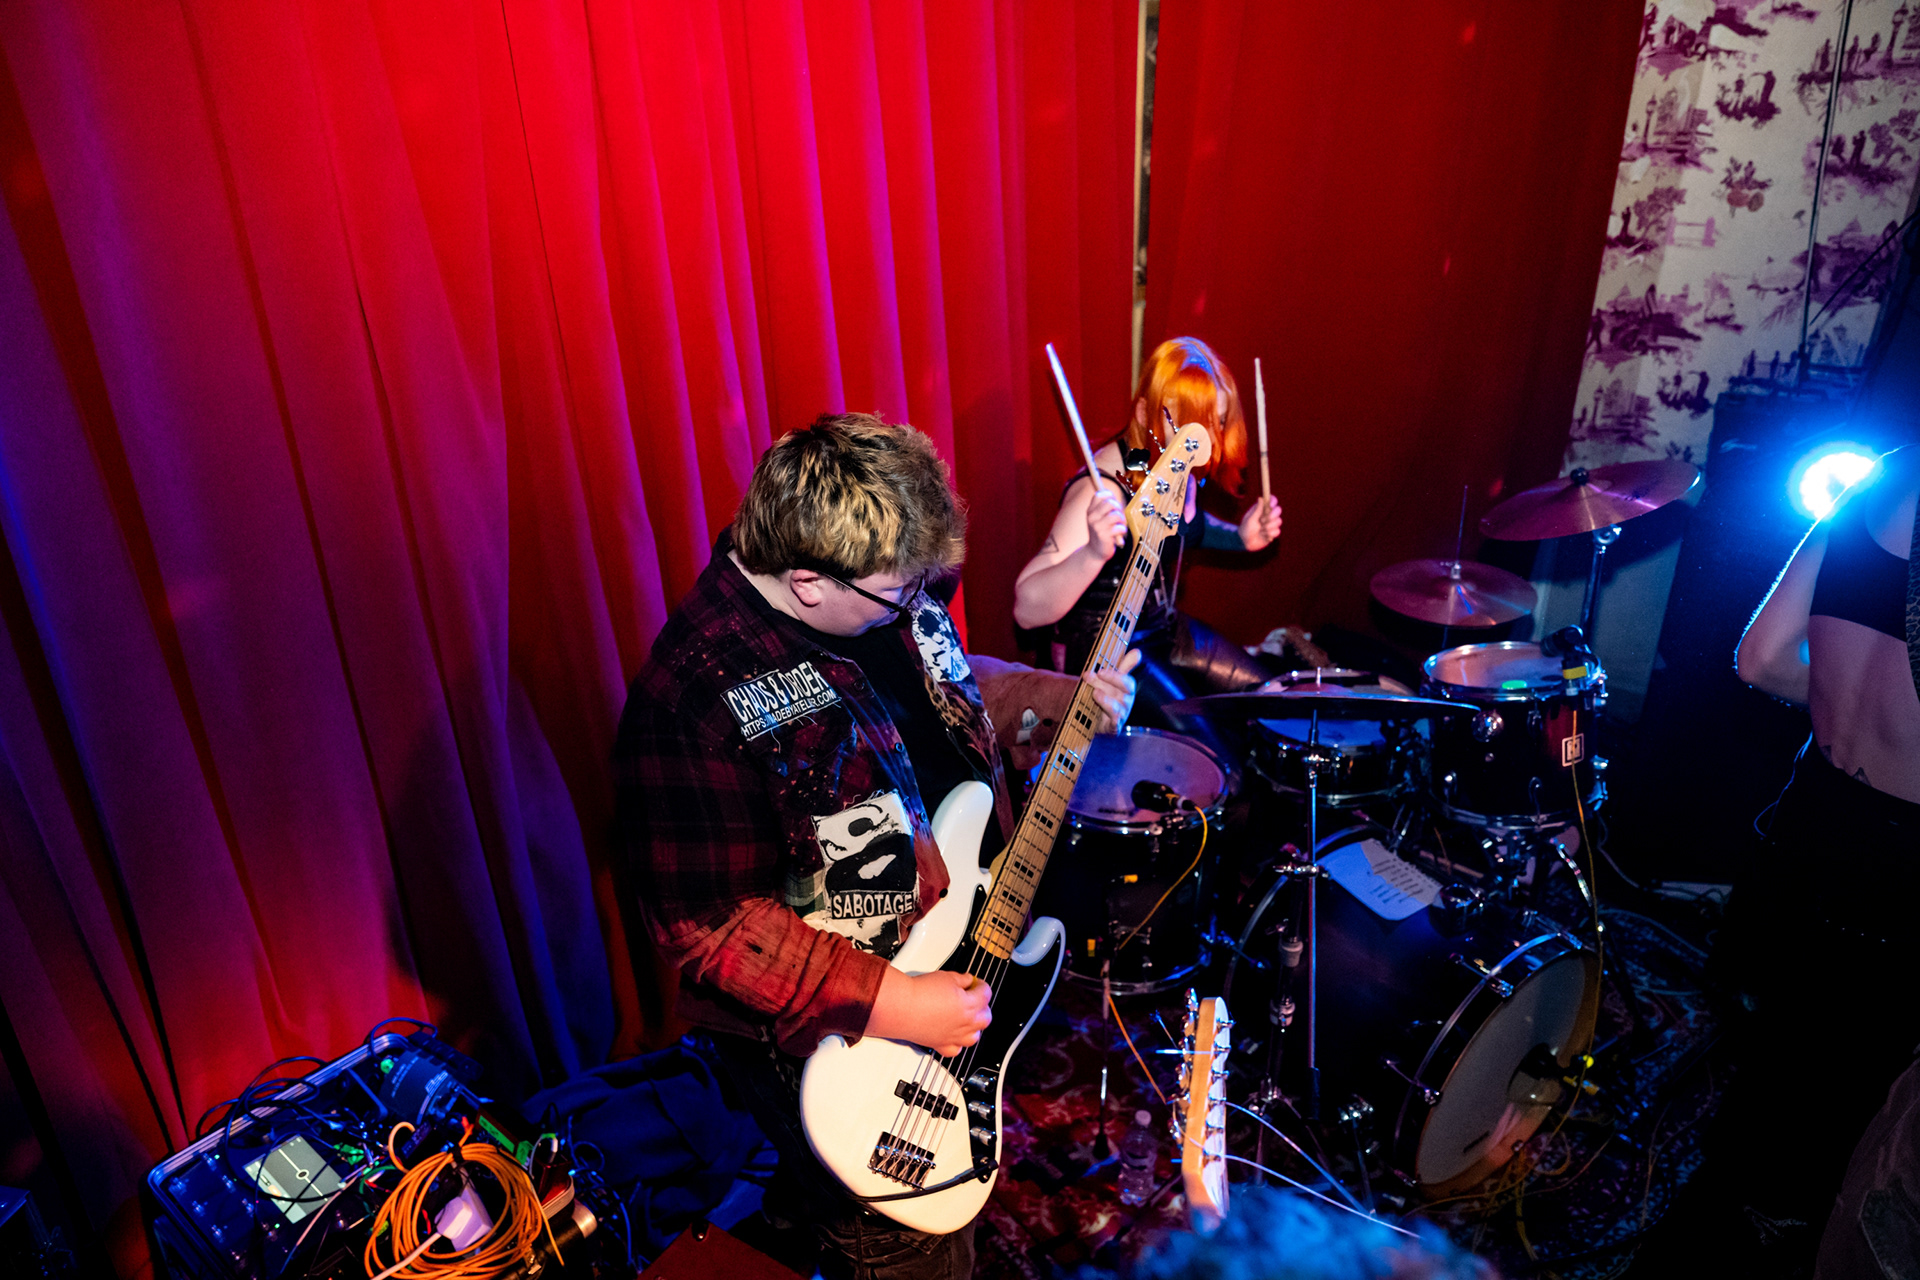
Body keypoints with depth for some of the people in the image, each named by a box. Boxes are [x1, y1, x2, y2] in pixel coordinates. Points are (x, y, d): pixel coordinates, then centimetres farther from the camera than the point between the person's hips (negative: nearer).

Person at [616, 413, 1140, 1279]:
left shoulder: (885, 595, -8)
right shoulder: (695, 701, -33)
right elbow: (703, 922, -28)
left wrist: (1064, 701, 0)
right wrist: (883, 1001, -27)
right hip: (835, 1045, -8)